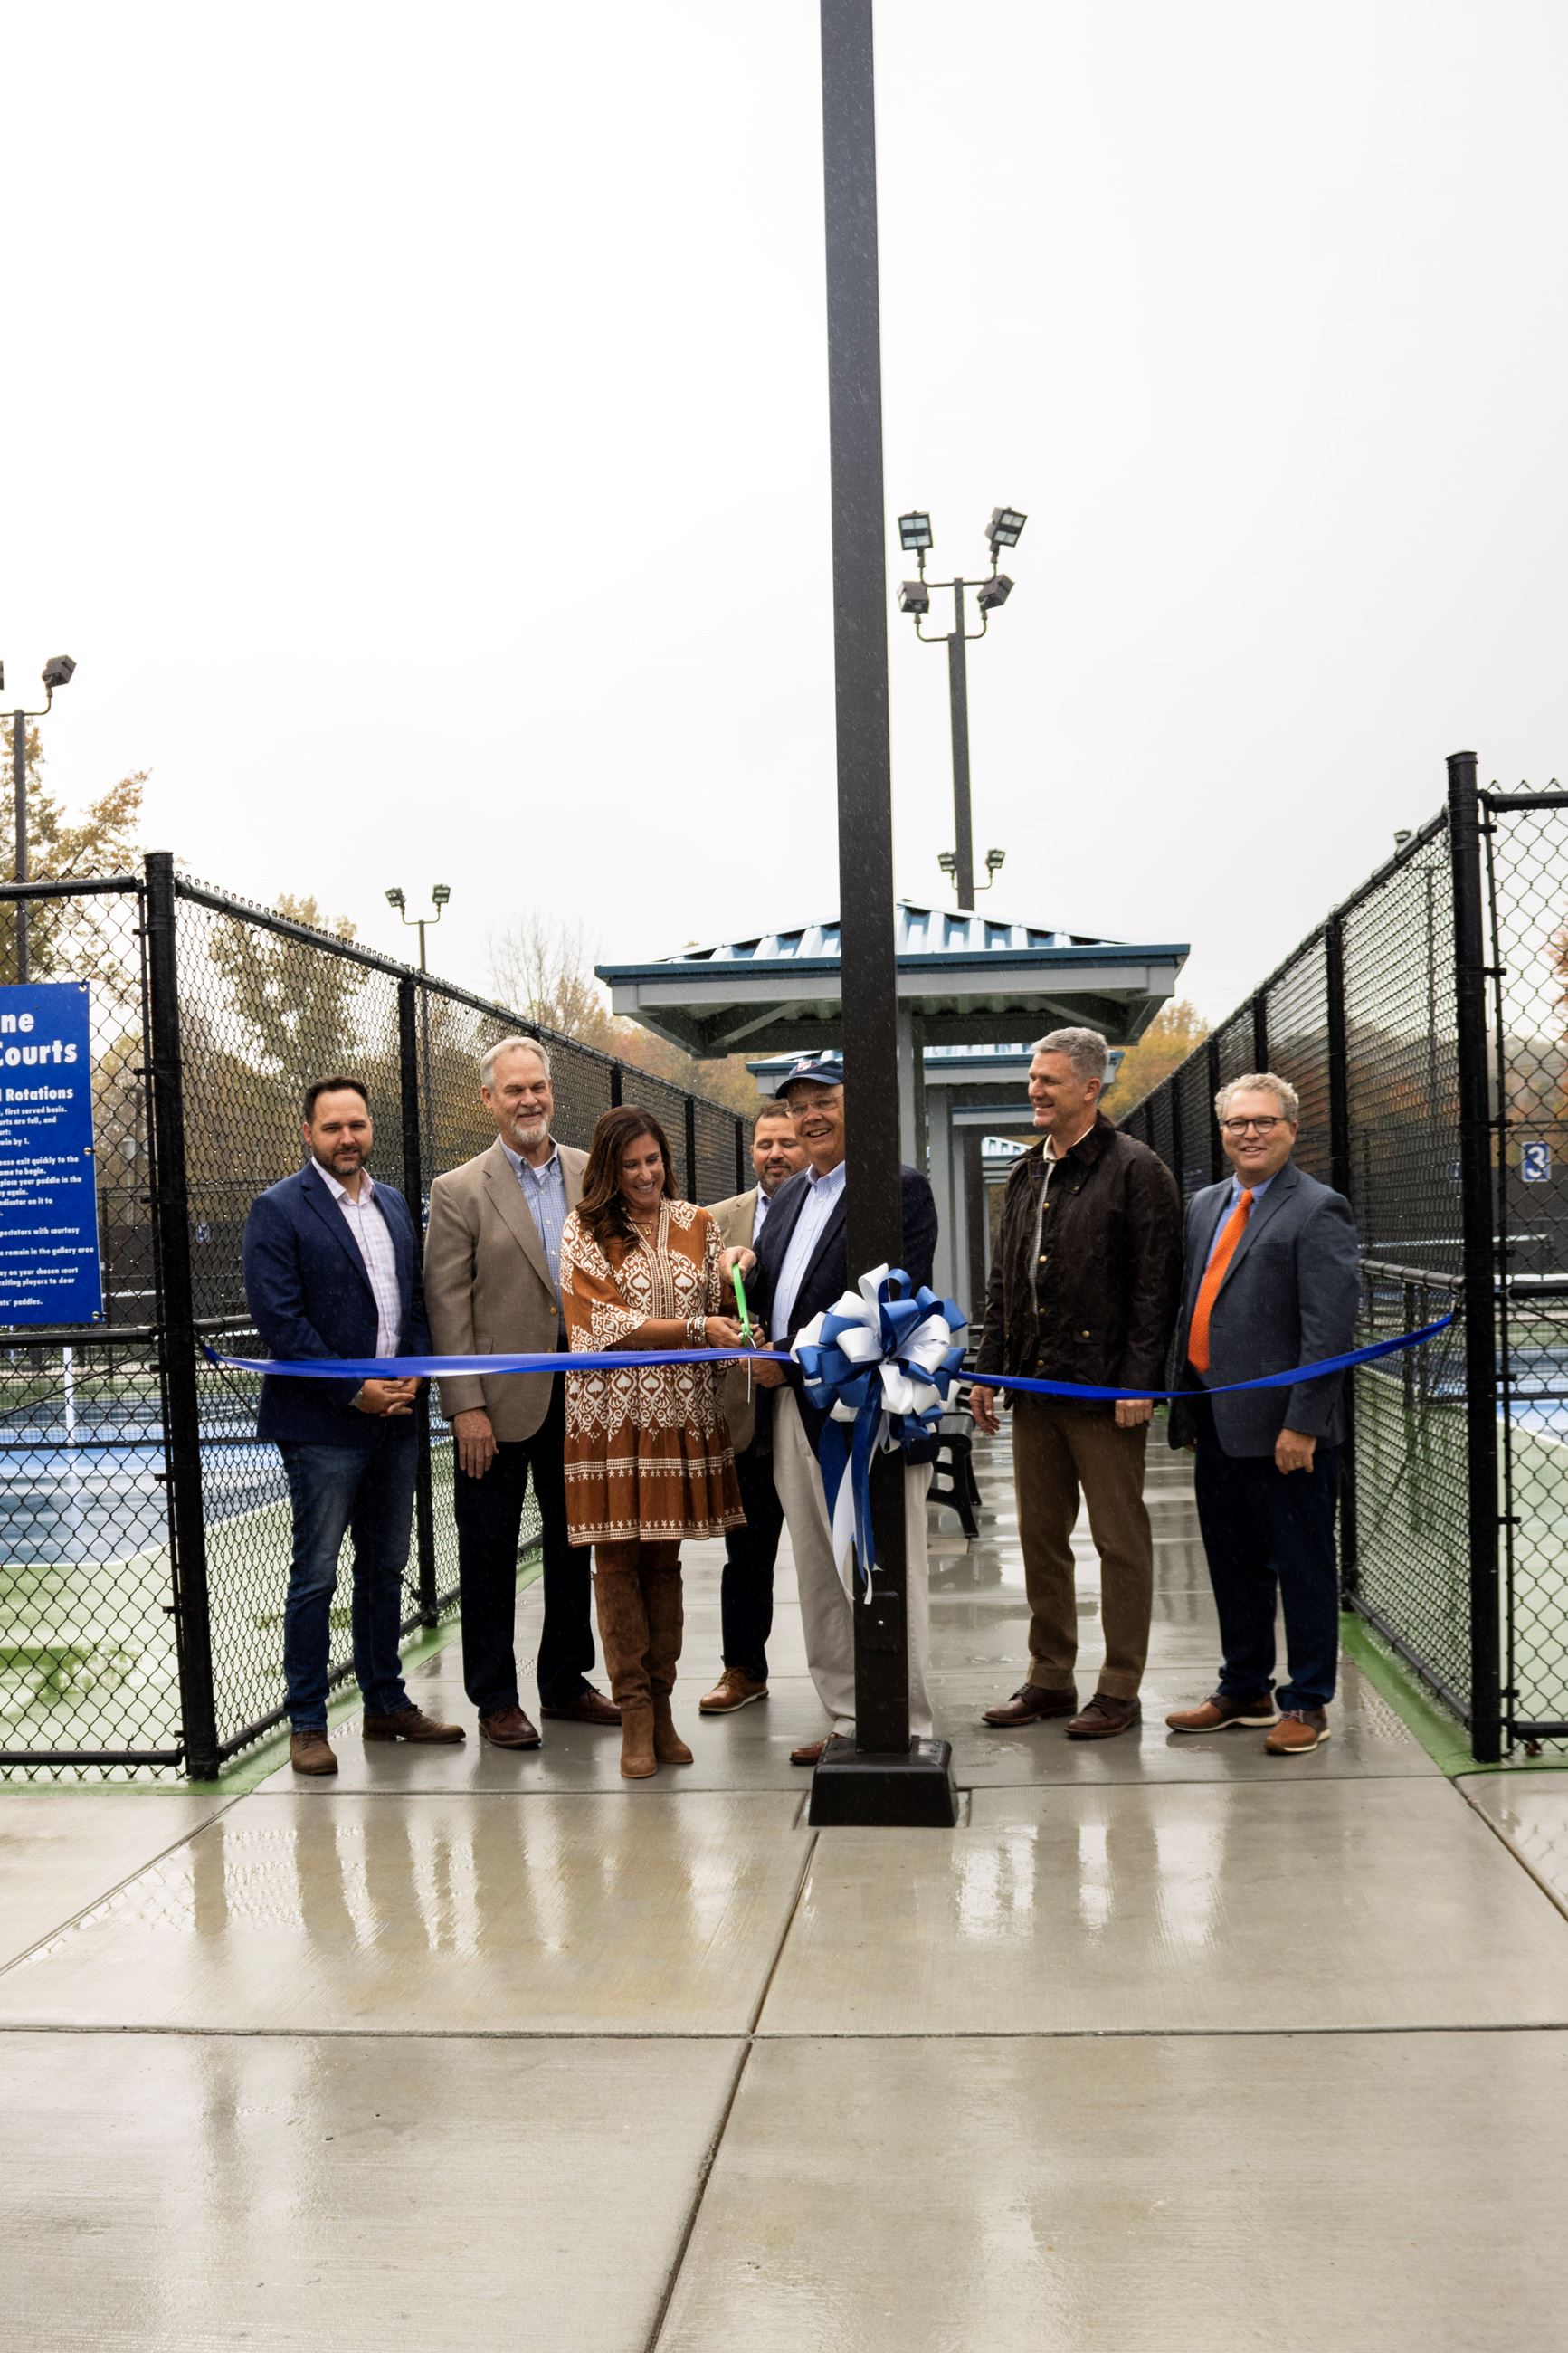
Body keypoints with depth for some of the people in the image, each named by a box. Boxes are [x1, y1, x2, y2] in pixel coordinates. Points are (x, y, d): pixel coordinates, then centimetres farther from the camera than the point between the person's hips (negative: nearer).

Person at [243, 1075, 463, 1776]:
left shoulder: (394, 1205, 13)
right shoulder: (278, 1210, -7)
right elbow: (279, 1320, -14)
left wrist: (414, 1374, -2)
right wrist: (355, 1392, -15)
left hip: (394, 1418, 6)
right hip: (323, 1425, -6)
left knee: (385, 1571, 15)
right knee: (315, 1578, 1)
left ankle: (386, 1704, 26)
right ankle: (306, 1724, 10)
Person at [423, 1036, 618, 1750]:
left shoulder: (592, 1175, 5)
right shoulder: (459, 1191, -5)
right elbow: (448, 1304, -8)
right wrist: (467, 1405, -13)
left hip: (581, 1394, 4)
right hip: (502, 1399, -4)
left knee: (574, 1543, 15)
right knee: (490, 1554, 6)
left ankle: (566, 1682, 30)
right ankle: (495, 1699, 19)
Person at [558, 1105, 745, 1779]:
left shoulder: (698, 1225, 11)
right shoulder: (584, 1230, 0)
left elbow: (722, 1313, 12)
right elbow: (605, 1323, -8)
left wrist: (733, 1271, -10)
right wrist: (696, 1328, -15)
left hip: (681, 1413, 3)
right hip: (611, 1412, -3)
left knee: (664, 1557, 8)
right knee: (618, 1559, 0)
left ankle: (661, 1706, 17)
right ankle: (635, 1716, 8)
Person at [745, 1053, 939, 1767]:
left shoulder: (901, 1189, -7)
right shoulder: (789, 1196, 19)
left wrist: (790, 1361, -16)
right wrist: (743, 1274, -2)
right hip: (795, 1414, 8)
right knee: (820, 1580, 13)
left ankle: (903, 1728, 9)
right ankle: (850, 1721, 24)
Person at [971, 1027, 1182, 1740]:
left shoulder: (1137, 1171, -7)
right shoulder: (1025, 1174, 14)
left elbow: (1155, 1286, -11)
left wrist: (1138, 1381, -17)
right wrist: (987, 1368, 13)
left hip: (1104, 1390, -7)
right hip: (1034, 1387, 7)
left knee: (1121, 1542, 2)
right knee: (1041, 1538, 12)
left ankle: (1119, 1689, 11)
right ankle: (1049, 1677, 23)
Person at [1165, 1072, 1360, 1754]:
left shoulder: (1317, 1211, -10)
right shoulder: (1203, 1206, 13)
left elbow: (1329, 1332, -15)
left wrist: (1303, 1424, -19)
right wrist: (1186, 1408, 13)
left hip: (1282, 1431, -7)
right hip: (1217, 1426, 7)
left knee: (1303, 1568, 6)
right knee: (1233, 1567, 17)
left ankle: (1307, 1702, 17)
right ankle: (1244, 1690, 31)